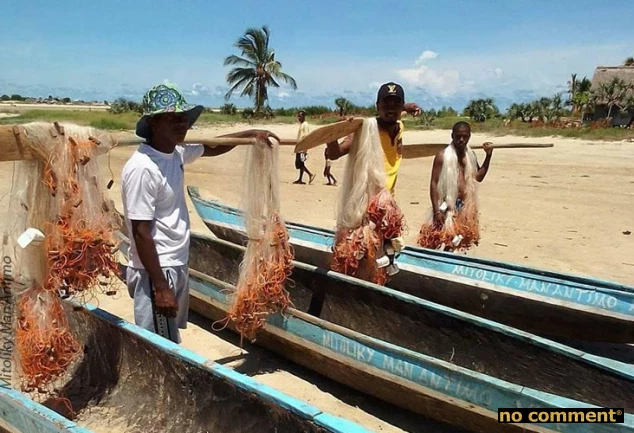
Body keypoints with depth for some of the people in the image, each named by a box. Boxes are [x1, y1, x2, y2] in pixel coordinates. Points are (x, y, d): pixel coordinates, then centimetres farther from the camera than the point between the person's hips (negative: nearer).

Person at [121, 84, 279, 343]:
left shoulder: (177, 152, 3)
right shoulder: (142, 168, -22)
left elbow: (211, 148, 24)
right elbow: (141, 233, -22)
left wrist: (250, 134, 17)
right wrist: (161, 288, -22)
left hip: (177, 266, 9)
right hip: (156, 272, -9)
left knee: (171, 344, 21)